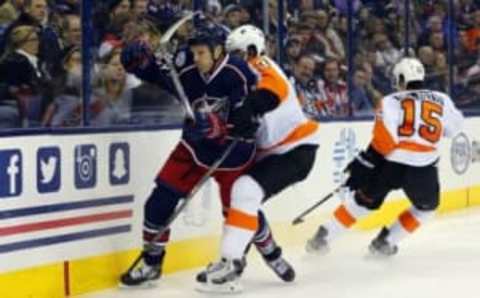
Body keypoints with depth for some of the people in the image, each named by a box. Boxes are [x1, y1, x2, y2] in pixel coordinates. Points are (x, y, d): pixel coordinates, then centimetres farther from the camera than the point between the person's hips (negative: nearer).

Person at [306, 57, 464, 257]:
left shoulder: (392, 101, 6)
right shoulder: (442, 100, 14)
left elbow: (384, 136, -8)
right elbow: (454, 127, 30)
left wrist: (365, 162, -7)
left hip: (391, 164, 0)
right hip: (423, 169, 0)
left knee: (364, 201, 24)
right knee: (426, 207, 29)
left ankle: (324, 236, 23)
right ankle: (385, 242, 22)